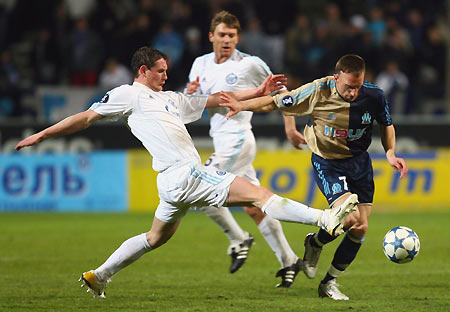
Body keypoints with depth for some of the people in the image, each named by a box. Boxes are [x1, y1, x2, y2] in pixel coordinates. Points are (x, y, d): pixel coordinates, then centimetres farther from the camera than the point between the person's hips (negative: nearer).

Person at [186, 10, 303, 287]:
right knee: (254, 207, 8)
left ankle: (238, 240, -3)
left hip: (237, 138, -7)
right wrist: (190, 94, -8)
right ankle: (288, 261, 13)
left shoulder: (250, 64, -7)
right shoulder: (201, 64, 10)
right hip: (221, 139, 7)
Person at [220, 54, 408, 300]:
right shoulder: (318, 92, -22)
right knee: (350, 218, -23)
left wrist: (390, 154, -9)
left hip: (359, 162, 4)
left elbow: (386, 126, 6)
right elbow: (275, 103, -12)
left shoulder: (374, 96, -14)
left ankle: (329, 283, 19)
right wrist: (242, 105, -23)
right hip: (327, 162, -4)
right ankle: (315, 243, 11)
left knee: (360, 229, -1)